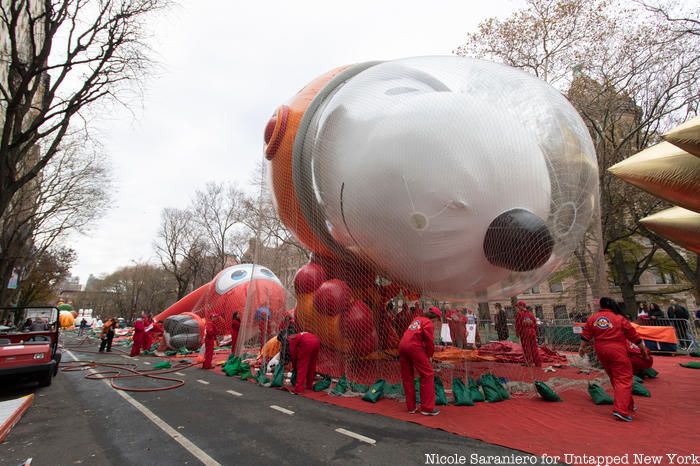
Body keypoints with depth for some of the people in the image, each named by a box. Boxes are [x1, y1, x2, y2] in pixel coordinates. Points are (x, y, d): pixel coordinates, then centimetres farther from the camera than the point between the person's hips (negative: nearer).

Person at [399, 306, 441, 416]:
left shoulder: (417, 319, 25)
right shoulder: (428, 323, 4)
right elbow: (430, 340, -5)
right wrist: (429, 355, 10)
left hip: (402, 345, 8)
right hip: (414, 347, -8)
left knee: (407, 377, 14)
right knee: (428, 375, 3)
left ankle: (411, 407, 21)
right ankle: (428, 408, 5)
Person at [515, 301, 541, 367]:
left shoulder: (519, 313, -5)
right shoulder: (530, 313, 11)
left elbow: (518, 324, -8)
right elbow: (535, 323, 12)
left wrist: (517, 333, -1)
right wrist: (535, 332, 18)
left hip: (524, 332, -5)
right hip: (532, 331, 5)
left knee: (526, 348, 1)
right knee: (534, 347, 9)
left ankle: (530, 363, 1)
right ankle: (538, 364, 13)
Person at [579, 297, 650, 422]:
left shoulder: (592, 318, 3)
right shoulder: (620, 319, -6)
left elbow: (586, 335, 4)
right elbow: (634, 337, 3)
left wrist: (582, 347, 15)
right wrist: (643, 350, 15)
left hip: (601, 351, 4)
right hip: (618, 351, -4)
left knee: (614, 379, 18)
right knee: (623, 379, -2)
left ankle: (628, 405, 32)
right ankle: (621, 410, -12)